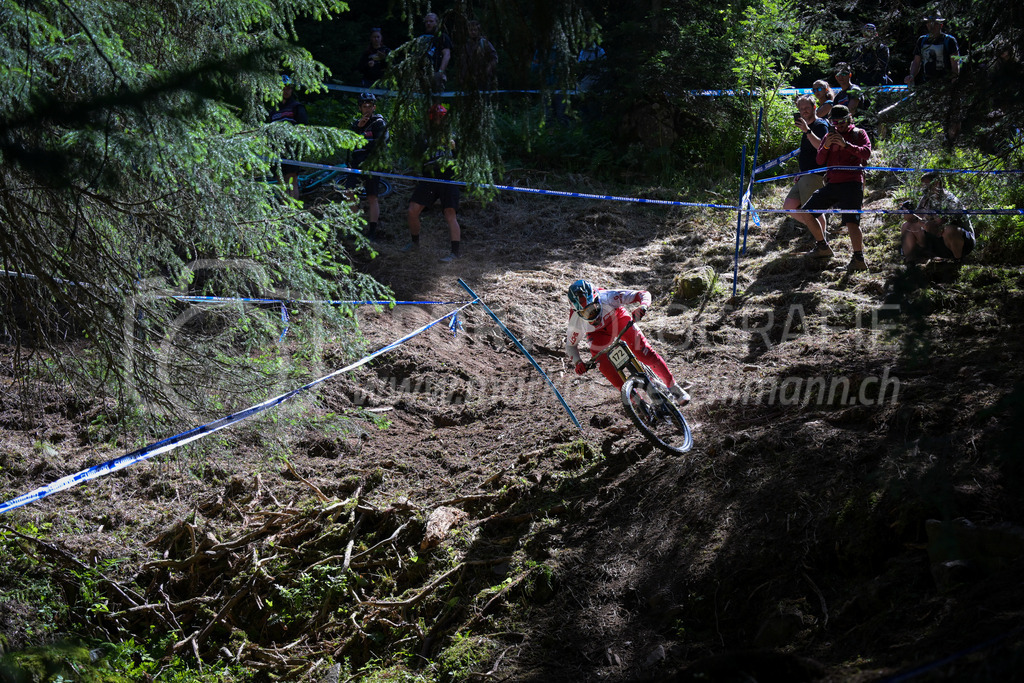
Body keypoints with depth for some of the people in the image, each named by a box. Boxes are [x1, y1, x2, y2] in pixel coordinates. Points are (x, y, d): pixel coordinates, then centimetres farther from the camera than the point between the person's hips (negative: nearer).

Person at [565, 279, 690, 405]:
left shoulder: (607, 297, -39)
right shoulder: (576, 322, -32)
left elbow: (643, 294, -33)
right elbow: (570, 346, -12)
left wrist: (643, 306, -55)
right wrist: (578, 362, -30)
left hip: (617, 318, -1)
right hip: (597, 332, 1)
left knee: (644, 352, -18)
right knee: (600, 360, -26)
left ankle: (673, 386, 3)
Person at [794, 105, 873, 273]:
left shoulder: (858, 133, 6)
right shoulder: (830, 136, 17)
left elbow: (866, 153, -11)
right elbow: (819, 161, 10)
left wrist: (845, 145, -22)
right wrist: (826, 146, -10)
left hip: (851, 184, -6)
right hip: (832, 184, 6)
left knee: (851, 221, -20)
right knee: (805, 213, 4)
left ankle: (859, 258, -19)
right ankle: (823, 247, 16)